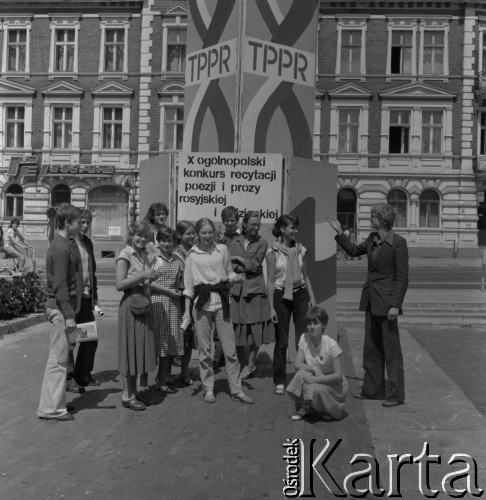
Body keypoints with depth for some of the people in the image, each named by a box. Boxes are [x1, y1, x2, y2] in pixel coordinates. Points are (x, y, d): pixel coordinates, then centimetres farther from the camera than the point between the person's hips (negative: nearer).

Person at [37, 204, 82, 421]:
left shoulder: (63, 245, 15)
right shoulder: (61, 248, -16)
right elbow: (60, 285, -21)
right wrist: (69, 315, -21)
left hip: (61, 306, 10)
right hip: (60, 307, -10)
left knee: (59, 356, 14)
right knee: (58, 358, -6)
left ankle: (54, 403, 22)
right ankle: (51, 408, 0)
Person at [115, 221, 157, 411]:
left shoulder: (143, 255, 13)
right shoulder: (125, 255, -10)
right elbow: (120, 284, -17)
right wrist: (141, 275, -21)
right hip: (130, 304, -8)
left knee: (141, 348, 11)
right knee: (130, 349, -1)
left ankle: (135, 390, 22)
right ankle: (127, 395, 7)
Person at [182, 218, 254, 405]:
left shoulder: (222, 249, 7)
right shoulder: (192, 254, 5)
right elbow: (188, 284, 6)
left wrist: (235, 277, -8)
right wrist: (186, 310, 2)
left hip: (221, 300, 1)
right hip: (201, 302, -1)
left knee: (230, 348, 1)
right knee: (204, 349, 5)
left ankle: (236, 390, 9)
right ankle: (208, 389, 18)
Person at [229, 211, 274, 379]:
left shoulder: (262, 243, 3)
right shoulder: (235, 242, 8)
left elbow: (254, 265, -6)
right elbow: (232, 266, -1)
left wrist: (238, 259, 0)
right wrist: (249, 266, -10)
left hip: (255, 290, -1)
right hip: (238, 289, 2)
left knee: (254, 329, -1)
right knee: (239, 329, 2)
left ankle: (250, 365, 11)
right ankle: (244, 364, 15)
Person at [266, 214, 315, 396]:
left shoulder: (300, 249, 6)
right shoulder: (273, 252, -5)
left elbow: (305, 276, 13)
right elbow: (270, 281, -4)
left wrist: (312, 299, 8)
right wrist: (271, 307, -7)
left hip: (300, 295, 3)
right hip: (281, 296, -3)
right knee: (282, 341, 4)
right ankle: (279, 381, 15)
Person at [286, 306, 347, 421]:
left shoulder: (331, 345, -22)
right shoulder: (304, 338, -9)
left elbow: (338, 375, -21)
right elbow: (297, 364, -9)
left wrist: (315, 379, -31)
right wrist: (314, 369, -27)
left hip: (334, 384, -4)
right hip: (315, 379, 4)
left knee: (315, 389, -35)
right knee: (302, 373, -28)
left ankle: (330, 410, -1)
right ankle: (304, 407, -5)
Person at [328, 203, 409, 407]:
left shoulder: (398, 243, -15)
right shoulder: (372, 239, 7)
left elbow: (402, 277, -15)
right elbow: (354, 250, 25)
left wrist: (395, 305, -19)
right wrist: (339, 232, 17)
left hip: (386, 300, -8)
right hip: (371, 299, 8)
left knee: (391, 349, 0)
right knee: (371, 347, 14)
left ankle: (395, 394, 9)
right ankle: (372, 390, 25)